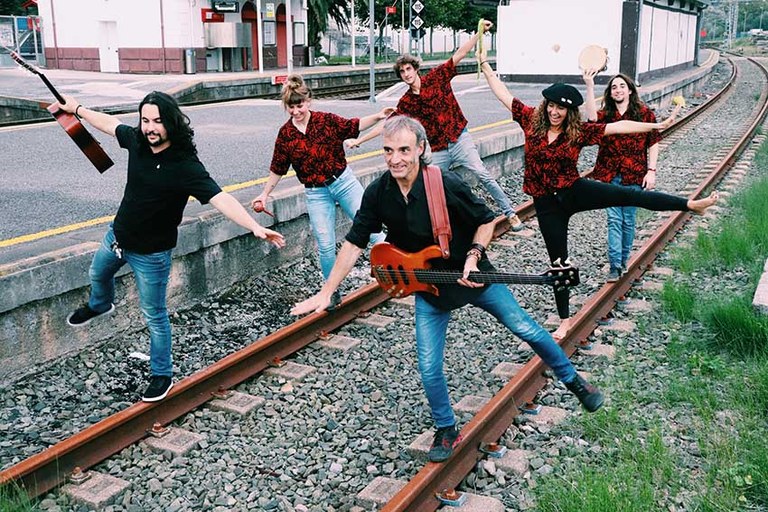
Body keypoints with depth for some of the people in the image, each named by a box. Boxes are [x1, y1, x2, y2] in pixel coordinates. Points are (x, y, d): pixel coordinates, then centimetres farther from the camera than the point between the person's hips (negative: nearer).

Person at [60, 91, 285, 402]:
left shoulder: (185, 166, -31)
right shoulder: (137, 141, -13)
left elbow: (220, 199, -40)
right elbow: (110, 123, 9)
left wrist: (254, 227, -53)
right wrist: (78, 109, 23)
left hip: (150, 253, -7)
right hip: (117, 236, 7)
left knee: (154, 315, 5)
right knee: (98, 274, 36)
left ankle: (162, 375, 24)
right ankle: (100, 305, 71)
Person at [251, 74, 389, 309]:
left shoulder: (327, 120, -5)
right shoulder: (285, 134, -1)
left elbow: (354, 126, 8)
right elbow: (277, 168, 8)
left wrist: (378, 116, -4)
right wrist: (265, 194, 8)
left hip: (344, 181, 0)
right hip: (316, 193, 1)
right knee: (325, 245, 0)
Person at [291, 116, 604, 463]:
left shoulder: (447, 185, -24)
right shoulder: (378, 194, -14)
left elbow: (486, 221, -8)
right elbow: (354, 243, -6)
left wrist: (473, 256, -25)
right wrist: (326, 293, -8)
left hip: (472, 276, -2)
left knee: (525, 328, 7)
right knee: (429, 367, -1)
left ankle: (573, 381, 32)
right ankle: (446, 431, 24)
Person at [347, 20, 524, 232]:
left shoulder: (436, 77, -2)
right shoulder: (406, 102, 5)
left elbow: (460, 54, -7)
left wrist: (480, 33, -18)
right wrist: (360, 140, 6)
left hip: (459, 139, -3)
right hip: (437, 150, 4)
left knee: (483, 174, -13)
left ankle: (510, 213, -4)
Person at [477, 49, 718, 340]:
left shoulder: (578, 131, -5)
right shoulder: (532, 120, -4)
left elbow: (616, 127, -6)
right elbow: (503, 94, 0)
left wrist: (654, 126, -8)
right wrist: (485, 65, 1)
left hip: (574, 191, 0)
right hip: (547, 203, 0)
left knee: (627, 195, -19)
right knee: (558, 260, 8)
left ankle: (691, 204, -17)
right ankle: (565, 320, 21)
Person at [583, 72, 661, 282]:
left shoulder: (644, 113, 1)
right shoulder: (606, 114, 3)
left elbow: (653, 144, 3)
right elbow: (592, 116, -21)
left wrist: (651, 171, -4)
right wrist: (589, 87, -26)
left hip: (634, 176, 0)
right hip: (610, 175, 1)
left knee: (628, 220, 8)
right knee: (614, 220, -3)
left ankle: (623, 261, 23)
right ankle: (614, 265, -3)